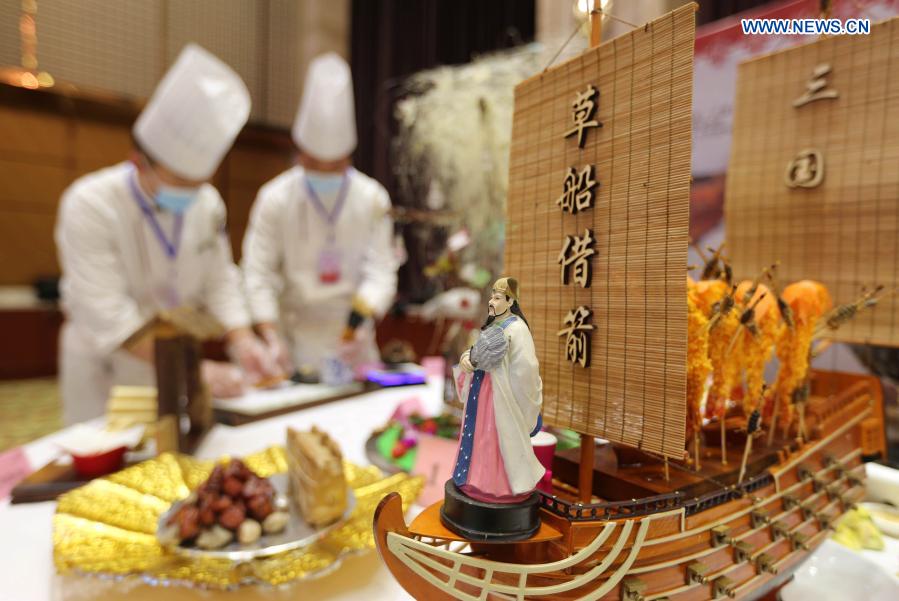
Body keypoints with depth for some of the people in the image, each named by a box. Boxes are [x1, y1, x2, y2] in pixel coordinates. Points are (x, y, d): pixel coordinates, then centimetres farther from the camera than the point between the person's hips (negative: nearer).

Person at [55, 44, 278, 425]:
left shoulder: (208, 203, -9)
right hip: (105, 366, -4)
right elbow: (108, 315, -28)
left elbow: (219, 282, -4)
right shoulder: (89, 206, -22)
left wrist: (241, 340, -20)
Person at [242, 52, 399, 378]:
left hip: (354, 331, 2)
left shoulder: (373, 199, -7)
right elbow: (258, 273, -10)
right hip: (295, 332, -1)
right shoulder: (274, 199, -10)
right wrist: (272, 338, -20)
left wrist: (357, 326, -22)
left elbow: (381, 269, -9)